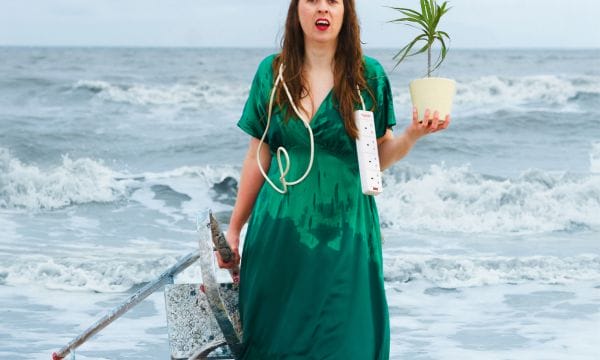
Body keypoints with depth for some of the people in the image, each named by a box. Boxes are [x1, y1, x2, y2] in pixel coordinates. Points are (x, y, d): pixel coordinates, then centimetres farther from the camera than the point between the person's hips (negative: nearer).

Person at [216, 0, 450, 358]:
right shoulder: (272, 72, 3)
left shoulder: (369, 75, 0)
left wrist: (413, 133, -16)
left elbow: (380, 156, 3)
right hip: (280, 231, 1)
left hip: (344, 232, -1)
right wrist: (234, 229, 9)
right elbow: (258, 156, 8)